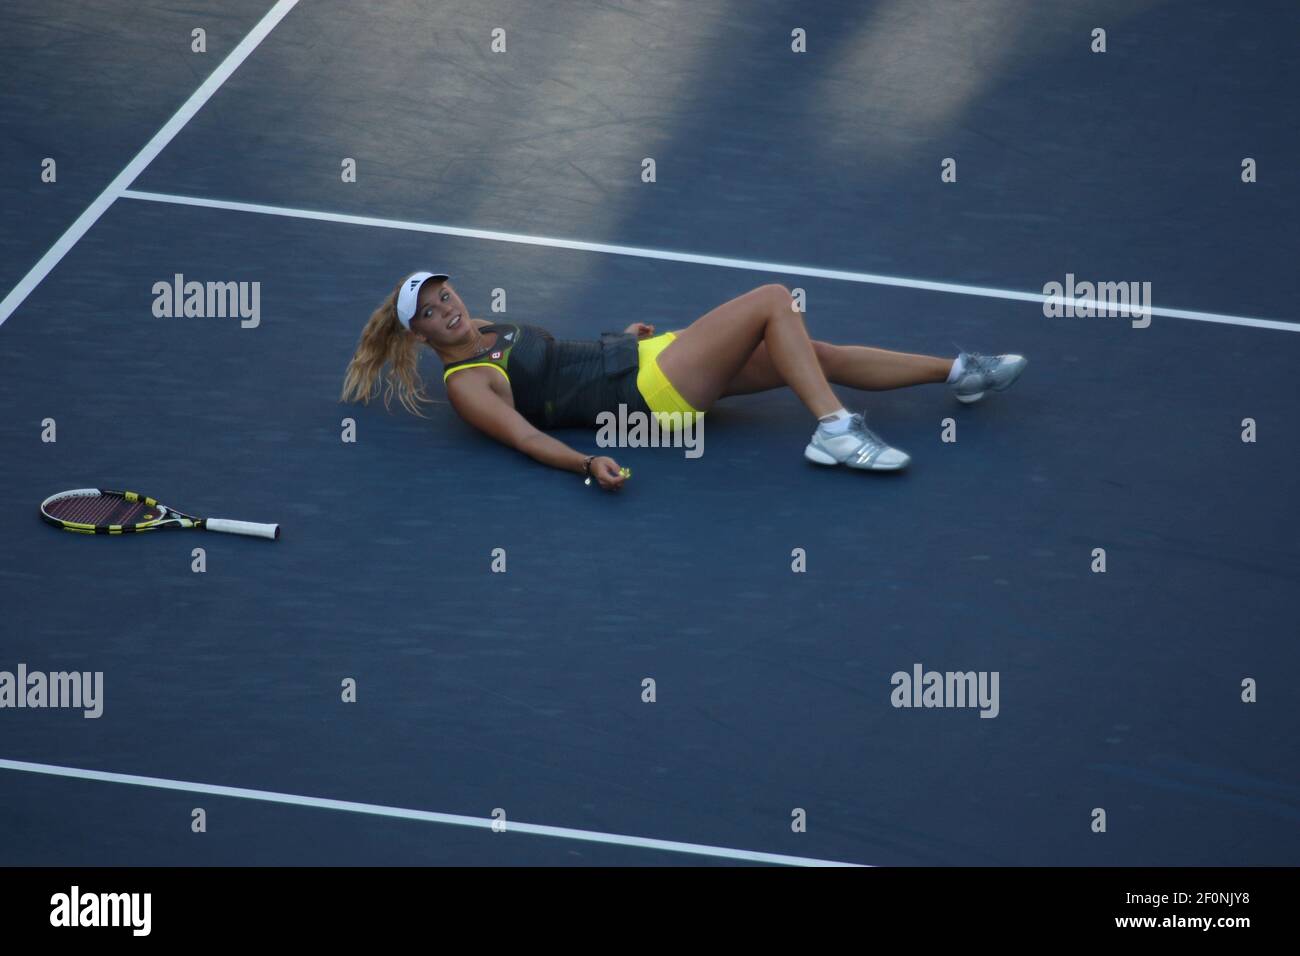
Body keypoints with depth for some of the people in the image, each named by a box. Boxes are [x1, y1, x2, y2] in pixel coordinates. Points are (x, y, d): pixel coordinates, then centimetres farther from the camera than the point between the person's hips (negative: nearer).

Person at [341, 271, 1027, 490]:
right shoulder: (466, 385, -11)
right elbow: (525, 437, -23)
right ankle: (834, 432, -23)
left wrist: (627, 335, 19)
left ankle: (957, 372, 12)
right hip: (648, 395, -9)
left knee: (816, 355, 5)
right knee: (773, 300, -17)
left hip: (646, 357, 9)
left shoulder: (489, 330, 15)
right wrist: (586, 464, -39)